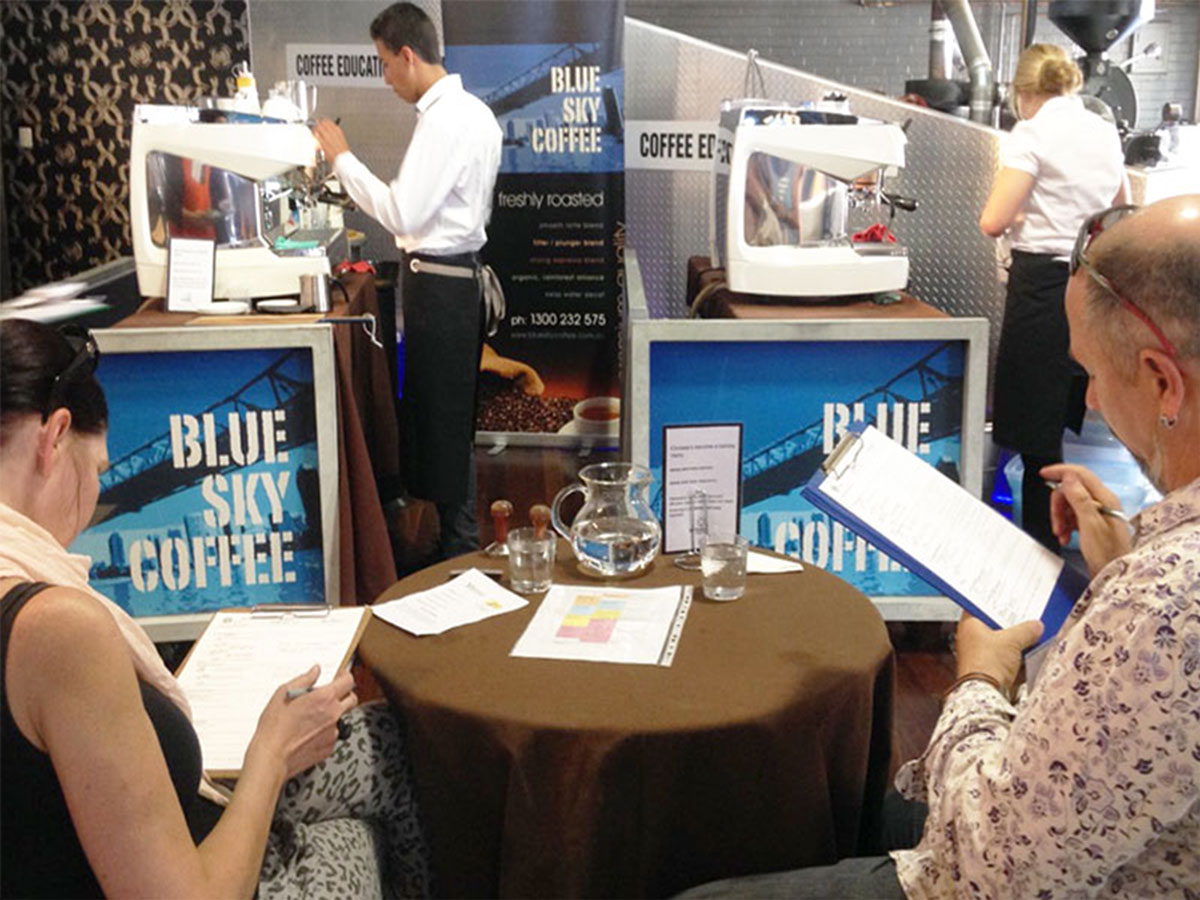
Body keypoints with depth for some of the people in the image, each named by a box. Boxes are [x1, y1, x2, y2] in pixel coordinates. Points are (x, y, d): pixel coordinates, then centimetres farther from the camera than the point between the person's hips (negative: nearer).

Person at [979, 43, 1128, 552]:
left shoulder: (1032, 135, -10)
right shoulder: (1105, 133, 11)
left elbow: (993, 222, -17)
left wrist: (1020, 212, 3)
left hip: (1045, 283, -7)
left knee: (1037, 433, 0)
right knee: (1078, 424, 16)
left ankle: (1042, 543, 6)